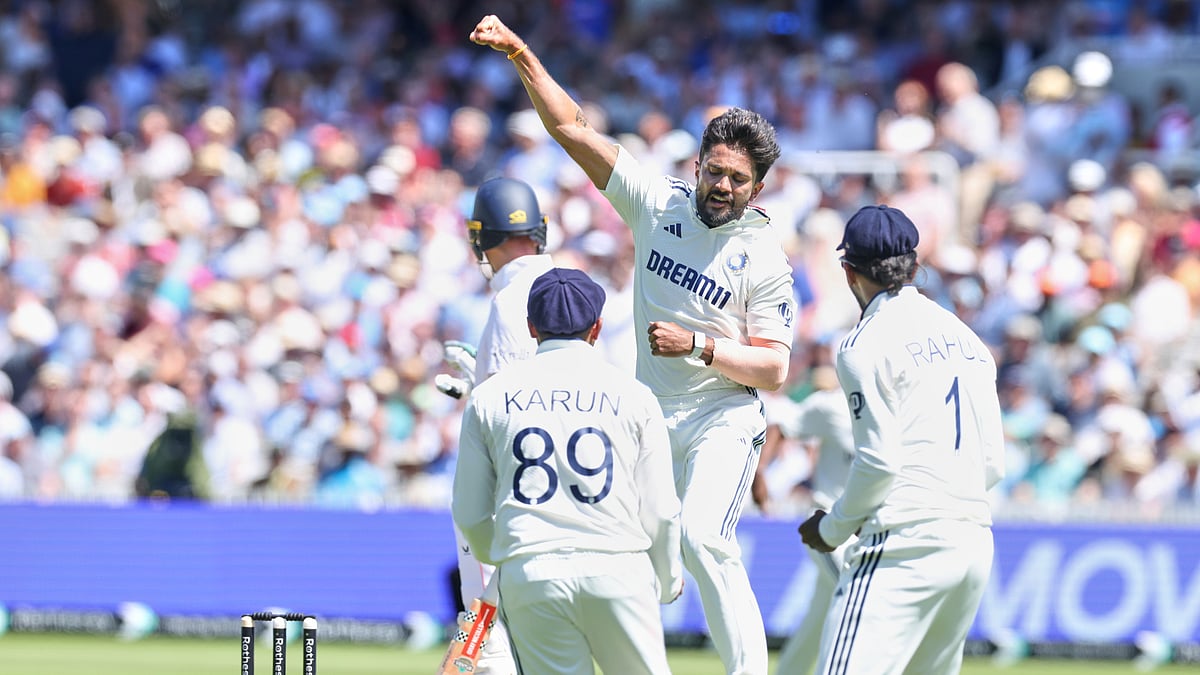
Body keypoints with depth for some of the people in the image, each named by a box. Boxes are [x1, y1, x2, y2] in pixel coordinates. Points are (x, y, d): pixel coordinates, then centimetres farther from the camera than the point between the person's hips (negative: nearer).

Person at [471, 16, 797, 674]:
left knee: (702, 537, -24)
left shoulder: (765, 259, -10)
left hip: (723, 423, -6)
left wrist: (697, 345, -23)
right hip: (648, 417, 6)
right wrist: (521, 54, -12)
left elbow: (774, 368, -12)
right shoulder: (660, 204, 0)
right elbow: (572, 129, -3)